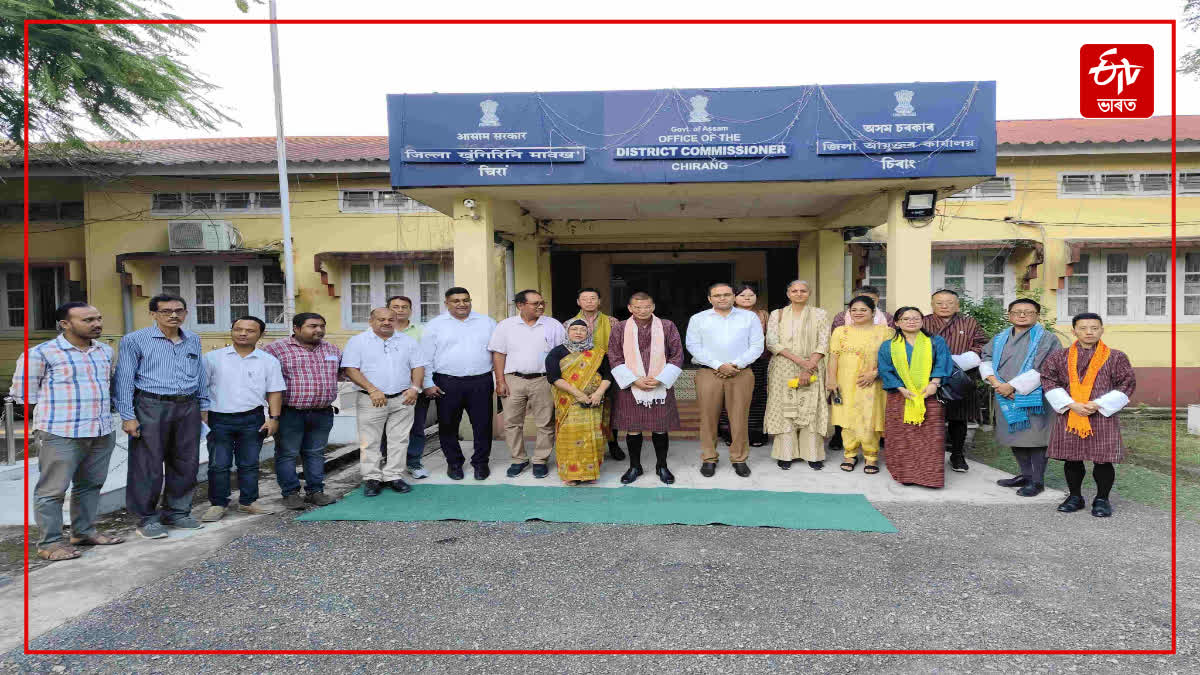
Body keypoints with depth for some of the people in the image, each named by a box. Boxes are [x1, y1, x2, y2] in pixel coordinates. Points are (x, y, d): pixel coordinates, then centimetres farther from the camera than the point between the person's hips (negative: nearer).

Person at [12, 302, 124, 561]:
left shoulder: (106, 351, 12)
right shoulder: (41, 353, -6)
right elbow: (25, 395, -2)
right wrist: (43, 427, 1)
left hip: (102, 432, 6)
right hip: (61, 434, -6)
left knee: (91, 485, 15)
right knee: (53, 489, 1)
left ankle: (84, 531, 28)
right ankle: (49, 542, 11)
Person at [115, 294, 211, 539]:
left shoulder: (193, 340, 12)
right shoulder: (135, 340, -2)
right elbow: (124, 380, -4)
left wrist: (204, 406, 16)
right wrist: (128, 416, -9)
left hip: (188, 408, 5)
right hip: (151, 408, -5)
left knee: (186, 464, 10)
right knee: (148, 466, 0)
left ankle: (177, 512, 24)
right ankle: (147, 519, 14)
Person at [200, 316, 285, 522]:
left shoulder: (268, 361, 4)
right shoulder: (213, 358, 3)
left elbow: (274, 391, 5)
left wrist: (274, 417, -3)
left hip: (252, 420, 1)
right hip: (219, 419, -1)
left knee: (249, 464, 9)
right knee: (218, 464, 2)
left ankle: (248, 501, 21)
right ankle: (217, 504, 15)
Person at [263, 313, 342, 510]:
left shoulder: (332, 350, 10)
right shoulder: (276, 348, -6)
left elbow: (343, 369, 25)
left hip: (322, 414, 4)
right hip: (289, 414, -4)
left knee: (316, 453, 12)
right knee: (287, 454, 3)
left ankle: (315, 491, 21)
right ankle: (291, 493, 14)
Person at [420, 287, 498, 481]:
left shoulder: (487, 322, 10)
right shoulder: (435, 325, 6)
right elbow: (426, 357, 5)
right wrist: (428, 384, -2)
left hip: (481, 383, 1)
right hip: (447, 384, 0)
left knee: (483, 424, 3)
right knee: (448, 426, 6)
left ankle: (480, 463, 18)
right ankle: (454, 463, 23)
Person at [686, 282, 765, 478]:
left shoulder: (749, 317, 11)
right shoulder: (698, 319, 9)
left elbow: (756, 346, 5)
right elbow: (694, 347, 0)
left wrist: (736, 365, -8)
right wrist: (719, 366, -9)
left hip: (741, 373, 0)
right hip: (708, 373, 0)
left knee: (739, 418, -1)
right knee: (708, 417, 0)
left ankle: (739, 459, 11)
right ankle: (708, 459, 11)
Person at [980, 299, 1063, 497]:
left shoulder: (1046, 339, -3)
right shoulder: (1000, 338, 14)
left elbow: (1043, 371, -12)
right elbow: (986, 360, 9)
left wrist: (1012, 386, -16)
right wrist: (995, 382, -10)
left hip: (1032, 397, -6)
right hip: (1006, 398, 6)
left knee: (1034, 438, -2)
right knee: (1015, 437, 12)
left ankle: (1037, 481, 9)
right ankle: (1026, 475, 25)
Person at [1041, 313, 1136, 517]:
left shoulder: (1116, 358, 3)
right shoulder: (1058, 358, 5)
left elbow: (1127, 384, 0)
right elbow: (1049, 382, 1)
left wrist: (1099, 404, -12)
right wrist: (1070, 404, -11)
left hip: (1103, 416, -1)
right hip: (1068, 415, 1)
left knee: (1103, 460, 2)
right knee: (1072, 460, 8)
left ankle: (1102, 499, 18)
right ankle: (1075, 497, 22)